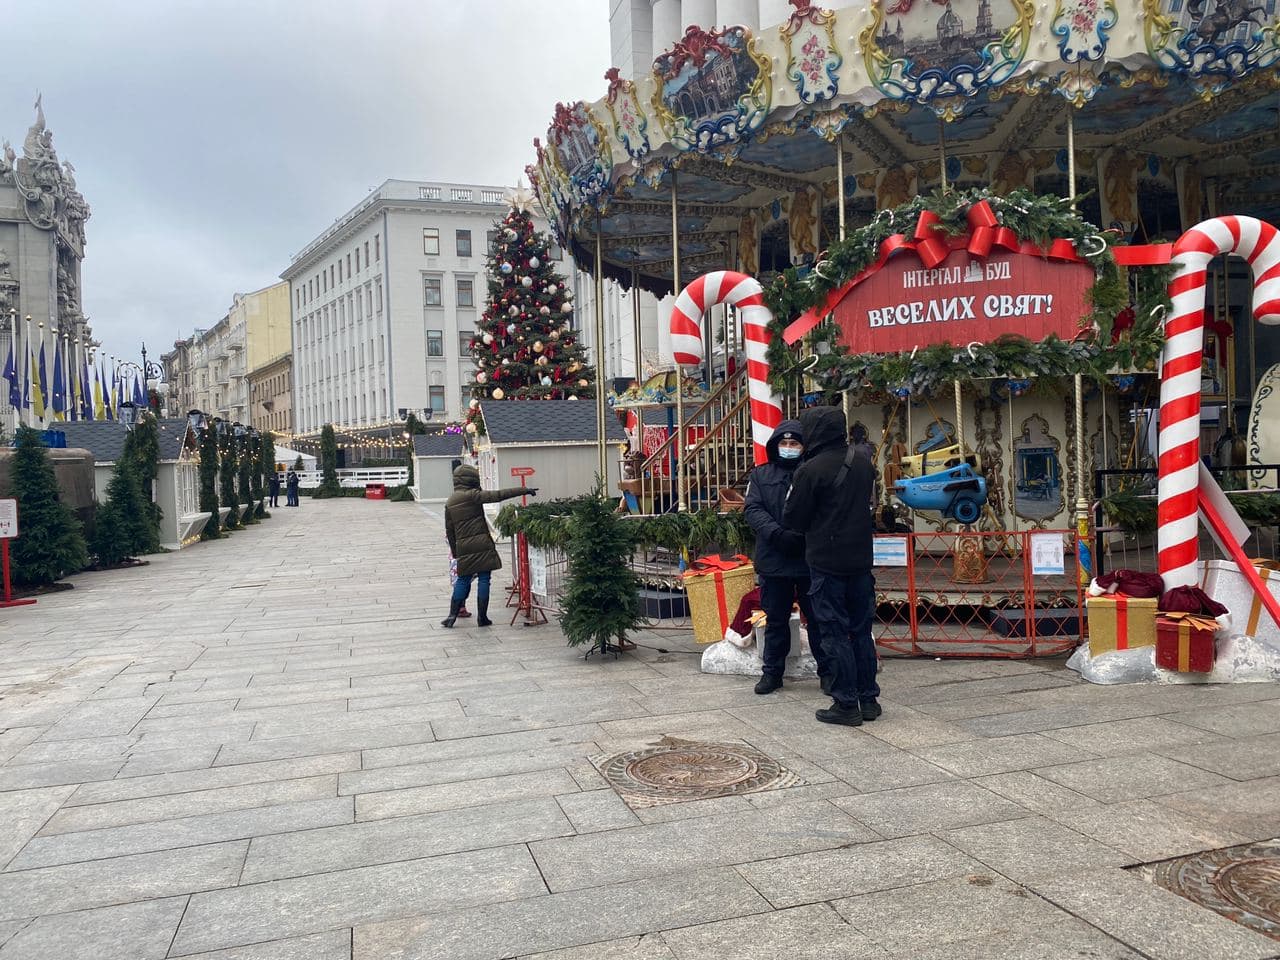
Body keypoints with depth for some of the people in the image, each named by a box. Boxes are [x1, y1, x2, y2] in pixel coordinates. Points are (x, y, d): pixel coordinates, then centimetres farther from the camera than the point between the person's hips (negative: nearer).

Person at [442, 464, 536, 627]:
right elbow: (498, 495, -18)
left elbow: (449, 531, 14)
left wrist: (455, 551, 24)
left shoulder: (449, 503, 10)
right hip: (482, 545, -5)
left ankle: (452, 615, 10)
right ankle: (482, 618, 4)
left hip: (463, 547, 6)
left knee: (462, 580, 14)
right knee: (483, 579, 2)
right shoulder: (472, 495, -10)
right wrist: (524, 490, -18)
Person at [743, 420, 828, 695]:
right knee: (775, 620, 13)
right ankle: (772, 671, 25)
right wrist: (778, 533, -17)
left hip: (810, 559, -2)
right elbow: (753, 509, -2)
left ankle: (827, 671, 20)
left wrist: (802, 535, -21)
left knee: (818, 618, 7)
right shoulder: (761, 475, 9)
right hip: (774, 560, 2)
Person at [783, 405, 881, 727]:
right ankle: (869, 699, 20)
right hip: (860, 559, 6)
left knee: (834, 633, 2)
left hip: (827, 563, -6)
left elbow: (794, 518, -9)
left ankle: (846, 704, 5)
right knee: (861, 630, 14)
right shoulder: (863, 464, 6)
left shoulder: (810, 470, -16)